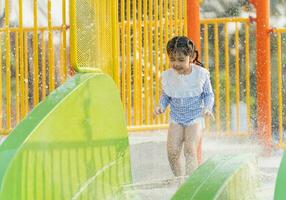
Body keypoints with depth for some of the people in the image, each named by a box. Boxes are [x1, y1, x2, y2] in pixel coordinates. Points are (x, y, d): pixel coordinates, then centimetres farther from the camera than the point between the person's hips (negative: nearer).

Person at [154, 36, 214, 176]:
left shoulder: (201, 74, -10)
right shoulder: (167, 76, -5)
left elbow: (208, 94, 1)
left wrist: (207, 108, -17)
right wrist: (161, 106, -10)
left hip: (195, 117, -3)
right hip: (176, 118, 3)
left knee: (190, 150, -19)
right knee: (172, 152, -9)